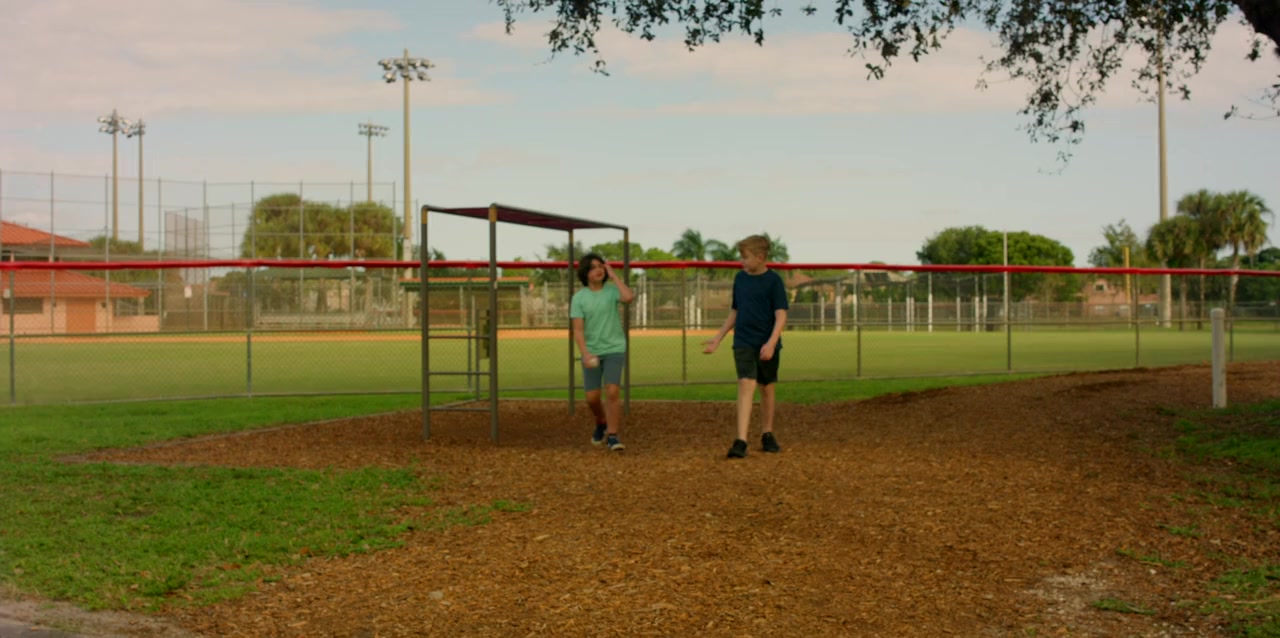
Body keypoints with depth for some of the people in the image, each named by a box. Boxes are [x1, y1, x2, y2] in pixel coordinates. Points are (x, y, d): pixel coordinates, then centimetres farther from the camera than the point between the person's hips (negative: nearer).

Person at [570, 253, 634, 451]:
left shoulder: (611, 290, -2)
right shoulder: (579, 297, -2)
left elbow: (629, 297, -25)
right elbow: (578, 330, -8)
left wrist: (614, 275, -15)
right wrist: (585, 353, -22)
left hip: (614, 349, -1)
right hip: (591, 352, 1)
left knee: (613, 391, -15)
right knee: (592, 397, 4)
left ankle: (612, 436, -5)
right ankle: (601, 424, 35)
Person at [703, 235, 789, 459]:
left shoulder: (774, 281, -6)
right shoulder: (740, 278, 7)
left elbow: (781, 315, -11)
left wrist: (771, 343, -23)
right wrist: (718, 338, 14)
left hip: (767, 345, -1)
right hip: (743, 344, 2)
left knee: (766, 389, 11)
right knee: (746, 385, -13)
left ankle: (767, 434, 29)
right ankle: (741, 441, -19)